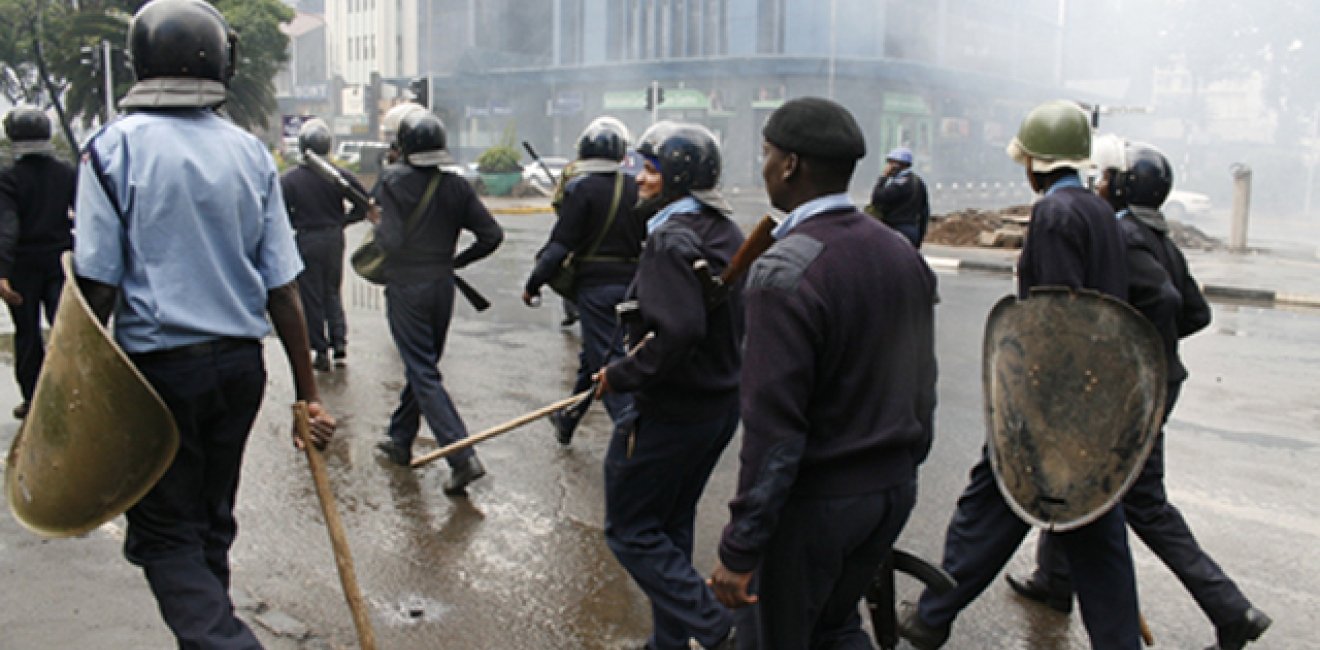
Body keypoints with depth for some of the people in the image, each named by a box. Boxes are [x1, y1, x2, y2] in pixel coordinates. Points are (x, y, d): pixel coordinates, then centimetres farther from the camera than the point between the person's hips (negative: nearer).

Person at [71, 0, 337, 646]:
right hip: (241, 366, 5)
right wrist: (307, 392, 7)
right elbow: (283, 289, 1)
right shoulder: (250, 152, 2)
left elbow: (97, 288, -13)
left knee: (162, 533, 7)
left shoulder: (115, 146, -9)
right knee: (211, 521, 20)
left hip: (158, 368, -4)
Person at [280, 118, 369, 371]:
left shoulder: (288, 179, -11)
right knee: (332, 293, 18)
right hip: (334, 239, 3)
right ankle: (339, 343, 8)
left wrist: (298, 222, 9)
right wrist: (341, 221, 7)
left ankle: (321, 352, 10)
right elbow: (365, 205, -3)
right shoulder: (341, 175, -6)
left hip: (306, 242, -2)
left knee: (311, 298, 8)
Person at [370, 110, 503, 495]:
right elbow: (492, 235, -2)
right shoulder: (456, 186, 2)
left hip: (406, 288, -6)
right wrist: (457, 261, 11)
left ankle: (463, 458, -15)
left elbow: (391, 243, -20)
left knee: (424, 375, -5)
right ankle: (400, 441, 36)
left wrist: (376, 222, 0)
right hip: (443, 287, 6)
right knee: (421, 366, 20)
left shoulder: (392, 180, -12)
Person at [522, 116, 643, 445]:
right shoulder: (636, 188, 5)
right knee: (592, 355, 21)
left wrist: (533, 284, -4)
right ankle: (567, 420, 39)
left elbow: (560, 245, -13)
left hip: (595, 286, -6)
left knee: (607, 361, -3)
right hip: (630, 283, 6)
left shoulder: (580, 188, -11)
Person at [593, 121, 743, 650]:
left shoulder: (671, 239, -22)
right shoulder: (727, 234, 7)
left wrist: (620, 376, -20)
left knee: (630, 531, 5)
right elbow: (743, 322, 14)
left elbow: (678, 333, -33)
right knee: (672, 526, 21)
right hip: (722, 403, 9)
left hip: (668, 413, -9)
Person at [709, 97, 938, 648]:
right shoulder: (902, 252, 3)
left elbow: (773, 428, -24)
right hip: (895, 488, 8)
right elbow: (923, 382, 11)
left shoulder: (785, 273, -22)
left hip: (814, 500, -7)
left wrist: (739, 551, -18)